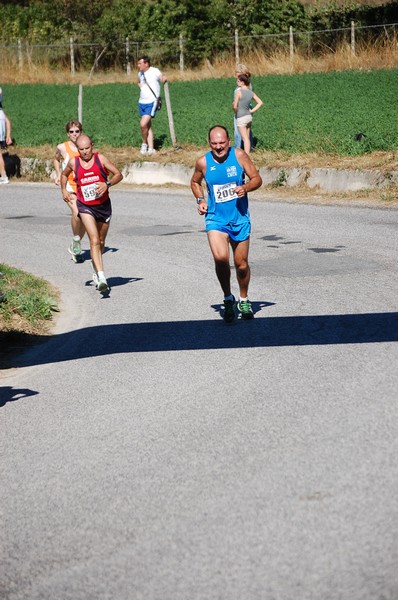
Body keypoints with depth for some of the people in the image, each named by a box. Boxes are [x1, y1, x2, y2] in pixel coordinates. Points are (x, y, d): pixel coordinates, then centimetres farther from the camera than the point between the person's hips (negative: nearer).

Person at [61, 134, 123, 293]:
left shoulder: (100, 159, -7)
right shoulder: (73, 162, -3)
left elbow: (118, 174, -5)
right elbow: (64, 174, 20)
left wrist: (107, 184, -21)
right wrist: (64, 190, 7)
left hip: (103, 205, 2)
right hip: (85, 207, -2)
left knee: (101, 242, 17)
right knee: (94, 241, -20)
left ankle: (96, 272, 41)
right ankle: (101, 277, -30)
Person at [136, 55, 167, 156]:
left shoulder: (155, 71, -11)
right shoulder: (140, 73, 11)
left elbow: (164, 79, -11)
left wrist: (164, 79, -32)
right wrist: (140, 87, 11)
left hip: (152, 102, -7)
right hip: (142, 102, 7)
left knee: (143, 124, -18)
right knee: (148, 126, 11)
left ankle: (144, 143, 5)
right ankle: (151, 149, 17)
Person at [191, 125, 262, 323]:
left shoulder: (239, 155, -7)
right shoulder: (203, 162, -5)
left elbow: (257, 179, 0)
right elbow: (195, 182, 15)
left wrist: (246, 188, -20)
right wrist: (200, 200, -1)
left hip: (240, 219, 1)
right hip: (216, 219, -1)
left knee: (241, 264, 9)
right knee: (220, 258, -23)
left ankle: (243, 300, 34)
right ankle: (228, 299, -2)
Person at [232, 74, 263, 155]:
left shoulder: (239, 92, -17)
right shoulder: (251, 92, 3)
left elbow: (235, 106, -20)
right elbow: (260, 102, 7)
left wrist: (236, 112, 0)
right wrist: (252, 110, 6)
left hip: (241, 118, -7)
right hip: (249, 117, 7)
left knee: (245, 139, -8)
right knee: (247, 138, 13)